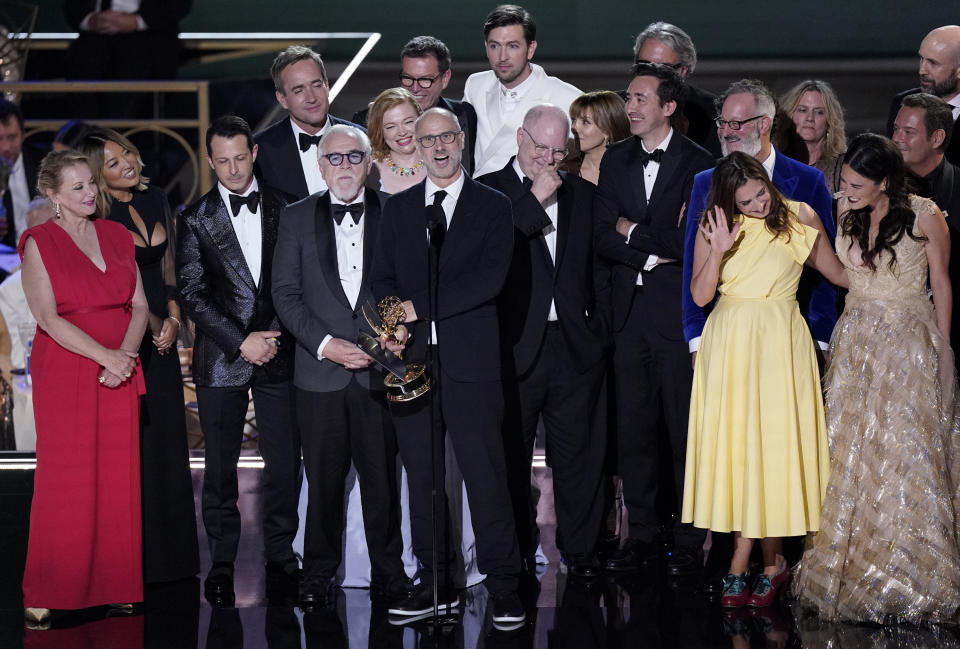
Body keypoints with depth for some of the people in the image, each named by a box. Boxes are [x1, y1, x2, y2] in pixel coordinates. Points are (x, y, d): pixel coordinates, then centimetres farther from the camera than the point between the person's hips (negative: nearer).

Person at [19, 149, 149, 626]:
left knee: (118, 480, 3)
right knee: (64, 483, -4)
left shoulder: (117, 236, 11)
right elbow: (48, 317, -11)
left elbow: (139, 305, 9)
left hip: (119, 373, 4)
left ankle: (114, 585, 11)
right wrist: (106, 356, -18)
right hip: (64, 374, -4)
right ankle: (44, 594, 3)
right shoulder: (39, 243, -3)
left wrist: (126, 355, -9)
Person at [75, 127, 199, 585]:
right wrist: (152, 324, -6)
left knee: (166, 439, 9)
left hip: (161, 337, 6)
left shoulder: (156, 201, 9)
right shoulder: (97, 220, -10)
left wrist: (173, 317, 2)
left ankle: (170, 553, 19)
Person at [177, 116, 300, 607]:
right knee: (220, 466, 4)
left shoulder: (285, 210, 7)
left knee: (284, 462, 0)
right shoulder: (196, 218, 3)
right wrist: (240, 342, -9)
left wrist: (276, 336, -4)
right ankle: (222, 562, 14)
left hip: (278, 355, 1)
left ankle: (280, 558, 12)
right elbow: (192, 293, -2)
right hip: (220, 359, -1)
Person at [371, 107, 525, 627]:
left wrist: (420, 306, -12)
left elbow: (490, 278, -9)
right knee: (421, 476, 6)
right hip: (411, 358, 4)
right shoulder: (397, 208, 15)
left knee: (486, 474, -5)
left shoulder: (493, 207, 3)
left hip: (470, 360, -4)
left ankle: (504, 587, 0)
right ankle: (436, 585, 13)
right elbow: (383, 278, 13)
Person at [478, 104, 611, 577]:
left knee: (578, 452, 4)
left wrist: (600, 329, 7)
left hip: (575, 345, 3)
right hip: (516, 345, -3)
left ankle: (581, 549, 14)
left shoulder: (583, 195, 13)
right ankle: (517, 552, 16)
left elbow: (600, 270, 14)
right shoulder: (489, 191, 1)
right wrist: (536, 201, -13)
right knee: (511, 456, 5)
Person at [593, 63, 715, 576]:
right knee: (633, 427, 7)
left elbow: (689, 240, -14)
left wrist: (632, 231, -5)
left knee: (685, 427, -1)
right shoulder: (615, 161, 12)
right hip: (628, 308, 5)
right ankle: (643, 535, 16)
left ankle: (689, 541, 7)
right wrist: (655, 253, -9)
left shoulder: (697, 163, -4)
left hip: (679, 308, -4)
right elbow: (603, 238, 4)